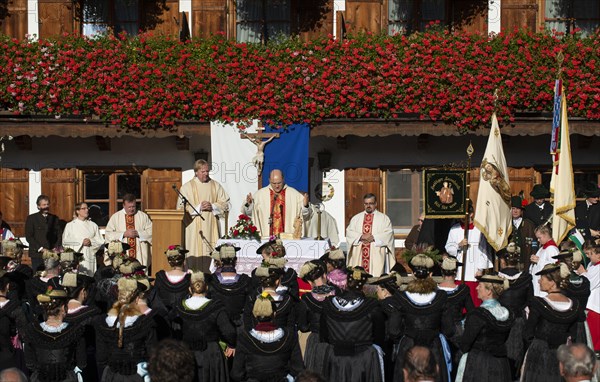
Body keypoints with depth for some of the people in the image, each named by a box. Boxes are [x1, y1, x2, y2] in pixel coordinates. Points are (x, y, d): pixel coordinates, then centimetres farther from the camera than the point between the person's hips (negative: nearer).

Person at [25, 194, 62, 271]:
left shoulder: (54, 218, 16)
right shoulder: (31, 218, 5)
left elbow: (59, 235, 13)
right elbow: (29, 237, -2)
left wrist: (56, 248, -4)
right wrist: (40, 249, -11)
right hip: (37, 254, -2)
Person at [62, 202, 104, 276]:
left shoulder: (93, 225, 13)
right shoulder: (70, 225, 8)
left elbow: (100, 241, 10)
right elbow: (65, 241, -3)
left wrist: (91, 241, -9)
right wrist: (81, 242, -10)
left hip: (89, 258, 2)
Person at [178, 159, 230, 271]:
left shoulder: (215, 185, 12)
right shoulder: (187, 187, 5)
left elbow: (225, 204, 8)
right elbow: (182, 207, -2)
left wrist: (213, 206, -8)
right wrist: (198, 207, -12)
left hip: (211, 227, 2)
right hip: (194, 228, -2)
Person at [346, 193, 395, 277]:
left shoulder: (384, 218, 9)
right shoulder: (356, 218, 16)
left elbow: (388, 233, -3)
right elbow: (349, 232, 5)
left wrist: (373, 237, -13)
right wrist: (361, 236, -12)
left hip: (376, 254, -2)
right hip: (359, 254, 2)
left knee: (376, 277, -11)